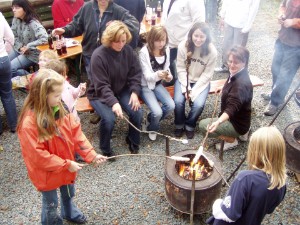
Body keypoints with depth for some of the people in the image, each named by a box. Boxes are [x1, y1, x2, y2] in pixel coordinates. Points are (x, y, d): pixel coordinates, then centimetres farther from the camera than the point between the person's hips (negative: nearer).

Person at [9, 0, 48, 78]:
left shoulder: (33, 23, -23)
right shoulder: (15, 20, 0)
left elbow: (45, 38, -35)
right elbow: (14, 37, 7)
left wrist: (28, 46, -27)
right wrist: (20, 47, -12)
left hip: (32, 53, -8)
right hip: (19, 50, 8)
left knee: (9, 68, -18)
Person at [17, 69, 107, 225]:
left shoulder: (59, 109, -12)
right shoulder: (29, 123, -31)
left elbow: (76, 134, -8)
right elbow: (37, 155, -27)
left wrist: (91, 154, -15)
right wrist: (66, 164, -24)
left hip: (67, 166, 6)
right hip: (46, 173, -6)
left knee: (68, 194, 31)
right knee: (51, 203, 19)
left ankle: (69, 212, 61)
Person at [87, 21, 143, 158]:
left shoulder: (128, 50, -8)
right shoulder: (99, 55, -24)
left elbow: (136, 74, 0)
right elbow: (101, 86, -25)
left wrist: (135, 92, -16)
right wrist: (114, 102, -39)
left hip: (122, 90, 4)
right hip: (100, 94, -4)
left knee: (137, 112, -18)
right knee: (109, 118, -29)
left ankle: (133, 141, 11)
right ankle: (105, 149, -1)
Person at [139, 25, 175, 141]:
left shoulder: (166, 50, -3)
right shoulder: (144, 52, -20)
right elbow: (147, 76, -19)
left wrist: (168, 76, -14)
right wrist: (158, 75, -41)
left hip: (157, 84, 5)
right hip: (145, 85, -5)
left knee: (171, 106, -16)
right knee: (157, 112, -22)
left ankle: (151, 119, 14)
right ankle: (152, 128, 15)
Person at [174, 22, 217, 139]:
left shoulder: (212, 51, -17)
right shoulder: (183, 46, -17)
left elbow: (207, 74, -12)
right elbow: (181, 69, -9)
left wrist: (194, 90, -17)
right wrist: (186, 88, -15)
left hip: (201, 82, 0)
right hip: (184, 79, 1)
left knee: (198, 104, -23)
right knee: (178, 101, -22)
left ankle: (189, 125, 7)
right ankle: (179, 125, 8)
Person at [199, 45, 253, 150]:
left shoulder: (242, 83, -32)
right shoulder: (236, 74, -4)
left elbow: (232, 107, -45)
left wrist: (218, 122, -59)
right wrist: (225, 88, 12)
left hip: (237, 124, -10)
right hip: (235, 118, 10)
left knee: (203, 125, -15)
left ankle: (231, 140, -2)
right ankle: (242, 132, 19)